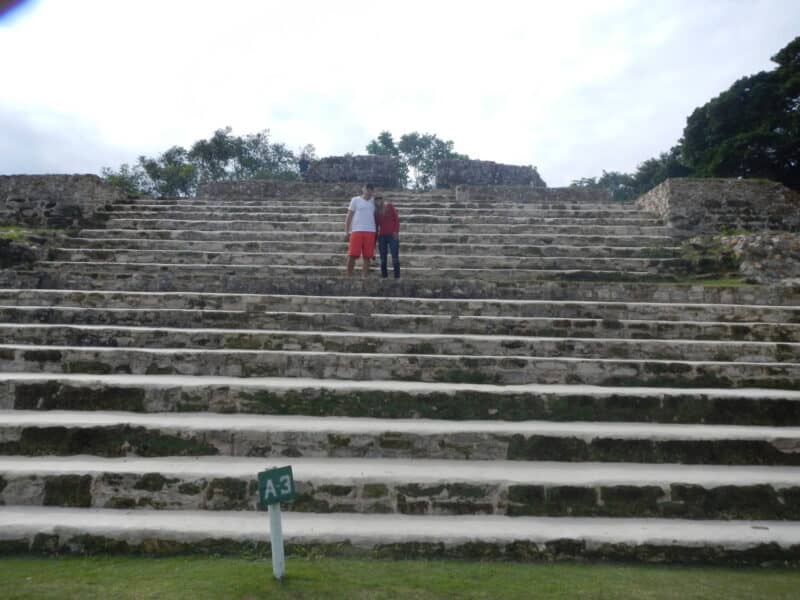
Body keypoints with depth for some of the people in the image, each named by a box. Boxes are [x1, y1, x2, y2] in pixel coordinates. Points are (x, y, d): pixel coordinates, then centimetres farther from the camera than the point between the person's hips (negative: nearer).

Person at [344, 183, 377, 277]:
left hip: (370, 231, 3)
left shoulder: (373, 202, 15)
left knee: (367, 256, 1)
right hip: (356, 231, -3)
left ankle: (365, 277, 6)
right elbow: (349, 216, 5)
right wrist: (346, 231, -2)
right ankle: (349, 276, 1)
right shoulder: (355, 200, 6)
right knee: (352, 255, -7)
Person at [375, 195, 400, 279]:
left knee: (395, 256, -7)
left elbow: (397, 219, 2)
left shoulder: (390, 206, 3)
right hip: (382, 236, 2)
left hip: (392, 235, -2)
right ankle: (384, 276, 7)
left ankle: (397, 276, -5)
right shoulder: (376, 212, 7)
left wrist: (396, 231, -9)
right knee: (383, 257, 2)